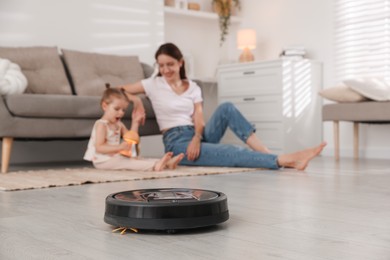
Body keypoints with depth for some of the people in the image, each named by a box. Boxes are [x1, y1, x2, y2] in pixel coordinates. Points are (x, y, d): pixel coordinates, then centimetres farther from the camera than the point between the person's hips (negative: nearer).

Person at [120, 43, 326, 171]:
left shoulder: (193, 87, 13)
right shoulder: (153, 85, 4)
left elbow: (199, 118, 2)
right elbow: (121, 90, 7)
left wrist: (197, 138, -20)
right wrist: (137, 101, -12)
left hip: (197, 136, 4)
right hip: (177, 143, -4)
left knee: (226, 108, -23)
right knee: (232, 153, -29)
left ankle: (266, 153, -30)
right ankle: (285, 160, -39)